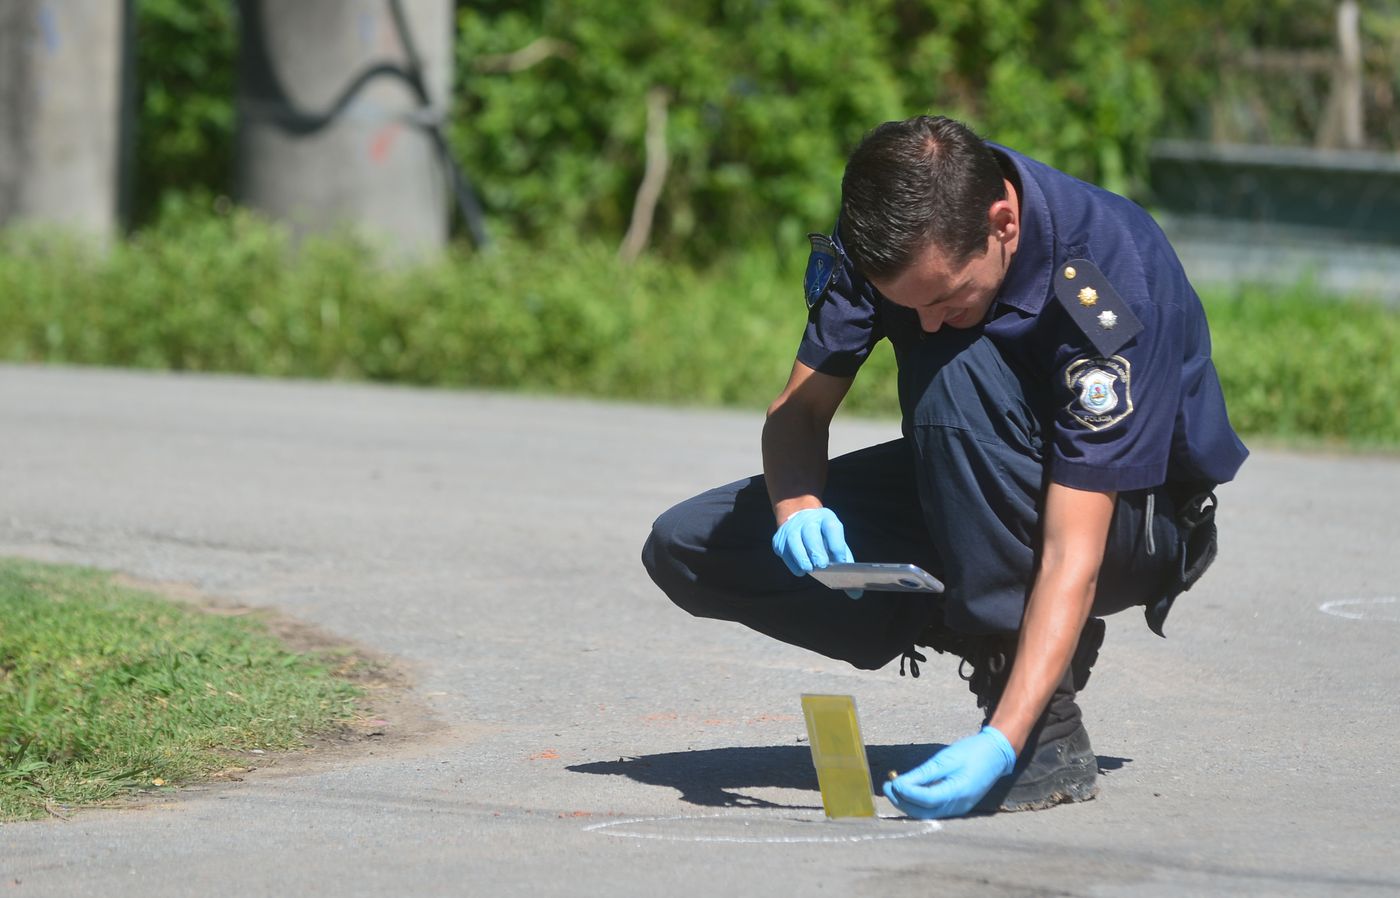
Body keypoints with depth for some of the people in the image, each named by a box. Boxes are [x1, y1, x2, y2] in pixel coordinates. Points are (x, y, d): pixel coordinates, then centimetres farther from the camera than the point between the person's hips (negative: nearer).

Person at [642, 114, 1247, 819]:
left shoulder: (1111, 280, -33)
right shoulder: (892, 232, -18)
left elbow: (1071, 557, -37)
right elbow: (798, 409, -9)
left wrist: (1003, 742, -48)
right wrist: (796, 504, -33)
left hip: (1132, 516, -6)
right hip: (967, 495, 6)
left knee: (959, 373, -37)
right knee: (685, 547, -11)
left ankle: (1047, 726, -28)